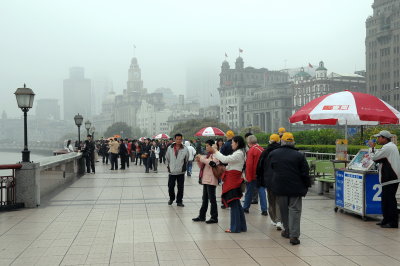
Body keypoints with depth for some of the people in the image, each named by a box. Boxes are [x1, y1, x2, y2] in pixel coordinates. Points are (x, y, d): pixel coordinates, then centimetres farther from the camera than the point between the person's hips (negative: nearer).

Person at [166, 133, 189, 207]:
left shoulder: (185, 149, -7)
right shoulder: (170, 148, -2)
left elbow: (186, 159, 6)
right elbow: (167, 158, 11)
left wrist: (183, 167, 6)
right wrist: (168, 166, 11)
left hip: (181, 172, -1)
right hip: (172, 171, 1)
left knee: (180, 188, 4)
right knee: (170, 186, 7)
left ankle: (179, 201, 17)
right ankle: (171, 198, 30)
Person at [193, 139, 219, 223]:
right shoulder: (207, 156, 18)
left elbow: (211, 163, -28)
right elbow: (202, 167, 23)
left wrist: (201, 158, -17)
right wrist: (198, 161, 5)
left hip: (211, 181, -9)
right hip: (205, 180, 9)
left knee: (212, 199, -4)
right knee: (204, 199, 13)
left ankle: (214, 217, 3)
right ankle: (202, 216, 20)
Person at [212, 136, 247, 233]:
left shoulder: (238, 154, -15)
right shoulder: (239, 153, 17)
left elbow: (225, 159, -21)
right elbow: (227, 160, 15)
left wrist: (216, 151, -8)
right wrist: (216, 153, 11)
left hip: (233, 180, -10)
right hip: (232, 180, 10)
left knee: (234, 204, -4)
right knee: (237, 204, 13)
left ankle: (235, 228, 1)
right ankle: (241, 226, 20)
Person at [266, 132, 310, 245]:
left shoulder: (272, 154, 2)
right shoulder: (299, 155, -7)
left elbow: (269, 172, 10)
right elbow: (305, 173, -4)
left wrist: (272, 184, 21)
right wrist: (307, 186, 7)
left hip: (279, 188, 2)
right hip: (295, 188, -2)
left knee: (283, 210, 16)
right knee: (295, 210, -1)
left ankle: (287, 231, 26)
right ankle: (294, 235, -8)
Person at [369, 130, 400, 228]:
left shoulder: (387, 148, -16)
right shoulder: (392, 146, 18)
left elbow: (374, 157, -12)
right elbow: (379, 158, 18)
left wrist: (372, 147, 2)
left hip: (390, 179, -11)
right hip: (392, 177, 11)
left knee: (390, 200, -6)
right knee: (385, 199, 15)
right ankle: (386, 219, 22)